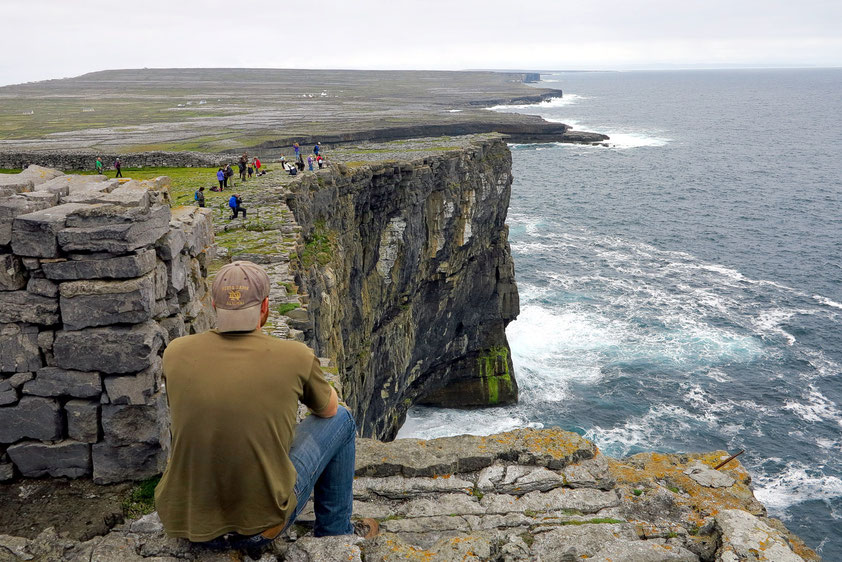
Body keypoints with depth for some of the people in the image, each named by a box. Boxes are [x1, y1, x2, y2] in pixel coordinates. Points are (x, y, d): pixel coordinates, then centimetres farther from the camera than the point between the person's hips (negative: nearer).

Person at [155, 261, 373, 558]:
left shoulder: (176, 353, -7)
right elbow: (328, 408, 9)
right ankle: (335, 531, 31)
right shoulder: (296, 356, -14)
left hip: (184, 520, 3)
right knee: (340, 419, 16)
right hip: (262, 520, -3)